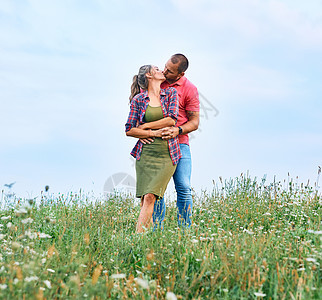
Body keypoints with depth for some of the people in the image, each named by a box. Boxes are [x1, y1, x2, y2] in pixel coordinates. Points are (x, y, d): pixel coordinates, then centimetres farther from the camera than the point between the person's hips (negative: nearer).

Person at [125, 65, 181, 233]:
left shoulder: (171, 93, 9)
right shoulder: (138, 99, 5)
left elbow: (171, 120, -5)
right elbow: (129, 130, 3)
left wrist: (145, 126, -2)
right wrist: (153, 133, -7)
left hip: (167, 154, 0)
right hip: (145, 153, 0)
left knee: (150, 197, -13)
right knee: (146, 199, -4)